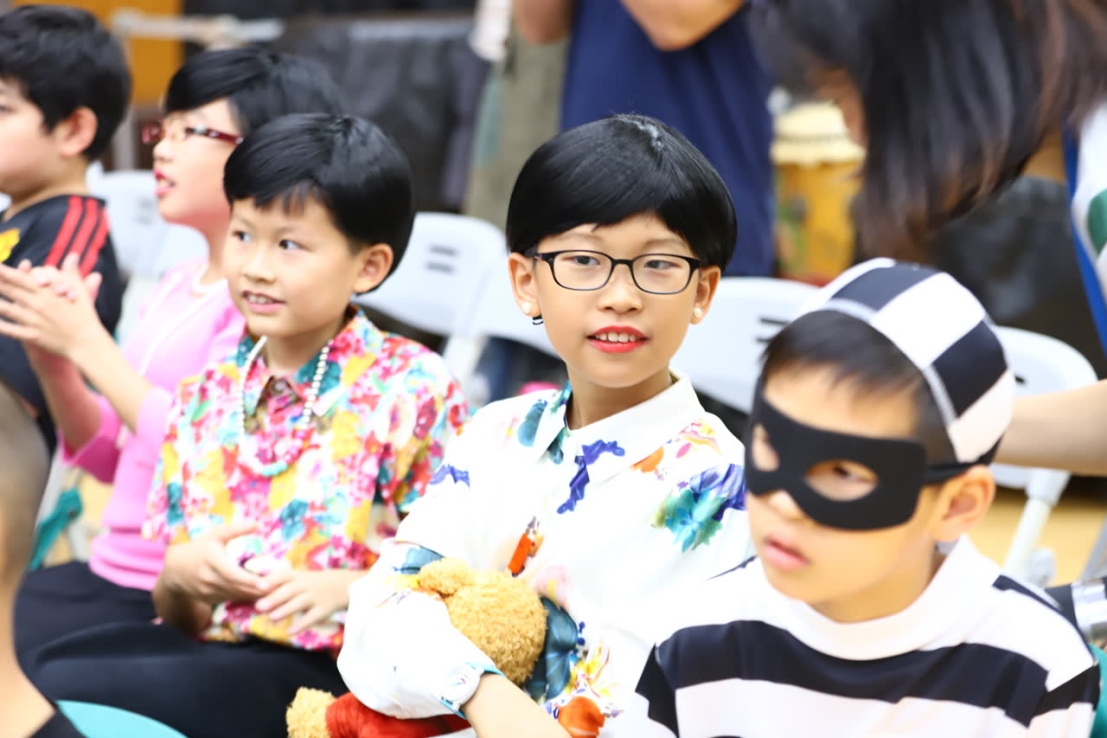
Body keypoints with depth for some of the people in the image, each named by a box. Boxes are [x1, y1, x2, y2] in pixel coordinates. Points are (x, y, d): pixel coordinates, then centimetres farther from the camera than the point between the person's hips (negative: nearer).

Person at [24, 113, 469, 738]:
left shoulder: (412, 388, -3)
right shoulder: (204, 397, 14)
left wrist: (349, 588, -21)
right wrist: (179, 575, -6)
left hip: (332, 670, -5)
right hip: (207, 647, 5)